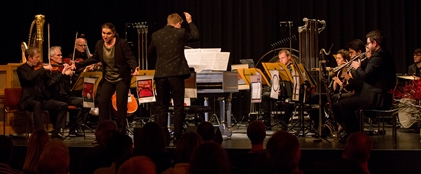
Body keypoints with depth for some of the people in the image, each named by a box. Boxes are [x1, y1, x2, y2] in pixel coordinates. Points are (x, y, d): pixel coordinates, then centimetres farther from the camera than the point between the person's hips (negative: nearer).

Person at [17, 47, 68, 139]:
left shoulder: (38, 68, 14)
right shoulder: (21, 69, -2)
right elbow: (29, 77, -25)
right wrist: (43, 69, -22)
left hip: (42, 99, 6)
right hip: (29, 99, -6)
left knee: (63, 105, -10)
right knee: (37, 104, -40)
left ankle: (55, 133, -7)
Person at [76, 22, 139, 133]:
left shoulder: (122, 43, -15)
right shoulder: (99, 44, 0)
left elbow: (130, 58, -15)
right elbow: (94, 58, 13)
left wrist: (134, 68, -36)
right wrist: (78, 65, 10)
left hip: (122, 79, -5)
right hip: (108, 79, 5)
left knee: (121, 104, -3)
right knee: (102, 103, -1)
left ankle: (121, 131, 10)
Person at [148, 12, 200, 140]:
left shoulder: (156, 35, 3)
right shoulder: (180, 33, -5)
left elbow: (150, 51, 18)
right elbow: (196, 36, 12)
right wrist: (190, 22, 21)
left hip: (160, 74, 3)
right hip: (176, 74, -3)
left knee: (161, 107, 9)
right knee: (178, 106, 4)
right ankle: (177, 136, 2)